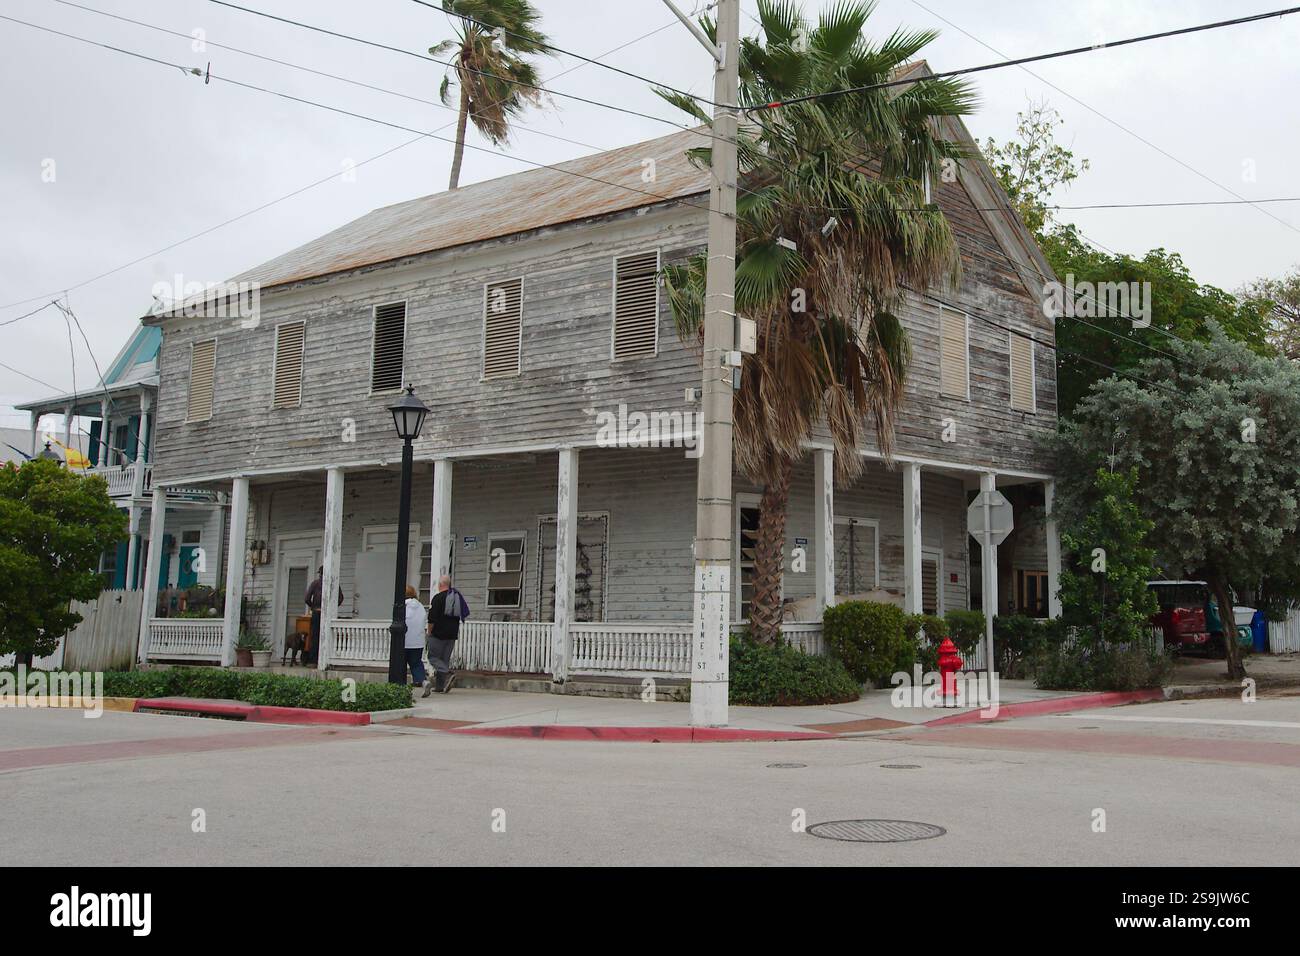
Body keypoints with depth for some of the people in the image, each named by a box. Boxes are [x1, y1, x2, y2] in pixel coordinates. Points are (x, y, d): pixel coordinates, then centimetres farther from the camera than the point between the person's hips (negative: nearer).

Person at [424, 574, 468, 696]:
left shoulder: (438, 598, -12)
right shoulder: (457, 597, 10)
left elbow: (432, 618, -15)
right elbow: (460, 616, 17)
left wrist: (429, 632, -2)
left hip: (439, 633, -7)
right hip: (452, 634, 7)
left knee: (433, 657, 0)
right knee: (445, 658, 11)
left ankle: (448, 674, -21)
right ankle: (440, 686, 11)